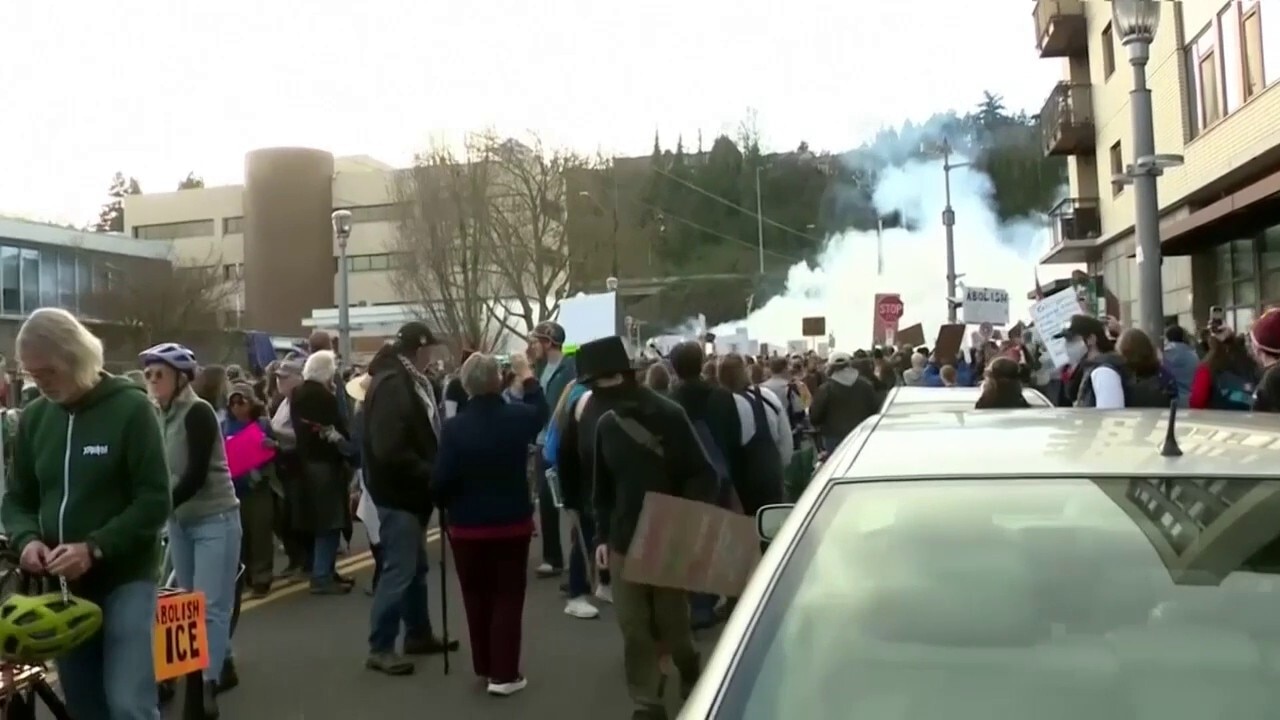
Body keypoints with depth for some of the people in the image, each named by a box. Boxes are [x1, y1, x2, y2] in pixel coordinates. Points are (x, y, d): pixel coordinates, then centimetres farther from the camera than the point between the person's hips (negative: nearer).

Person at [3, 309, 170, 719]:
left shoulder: (130, 408, -9)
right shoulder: (34, 417, 6)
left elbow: (155, 501, -13)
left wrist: (95, 548, -23)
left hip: (124, 577, -5)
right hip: (61, 583, 5)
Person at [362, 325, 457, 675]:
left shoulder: (411, 382, 13)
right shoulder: (391, 385, -20)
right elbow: (388, 449, -28)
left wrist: (430, 474, 3)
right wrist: (427, 474, -20)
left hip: (411, 490, 10)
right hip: (397, 492, -10)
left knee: (416, 567, 18)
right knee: (399, 570, -5)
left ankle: (418, 634, 29)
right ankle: (380, 648, 5)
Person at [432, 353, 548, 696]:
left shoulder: (453, 427, -16)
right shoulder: (517, 417, -10)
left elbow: (441, 480, -15)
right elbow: (541, 411, 14)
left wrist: (447, 506, 6)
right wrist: (526, 375, 26)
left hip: (468, 526, 0)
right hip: (513, 522, 0)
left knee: (476, 597, 16)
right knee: (508, 597, 8)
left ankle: (484, 667, 27)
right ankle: (504, 674, 6)